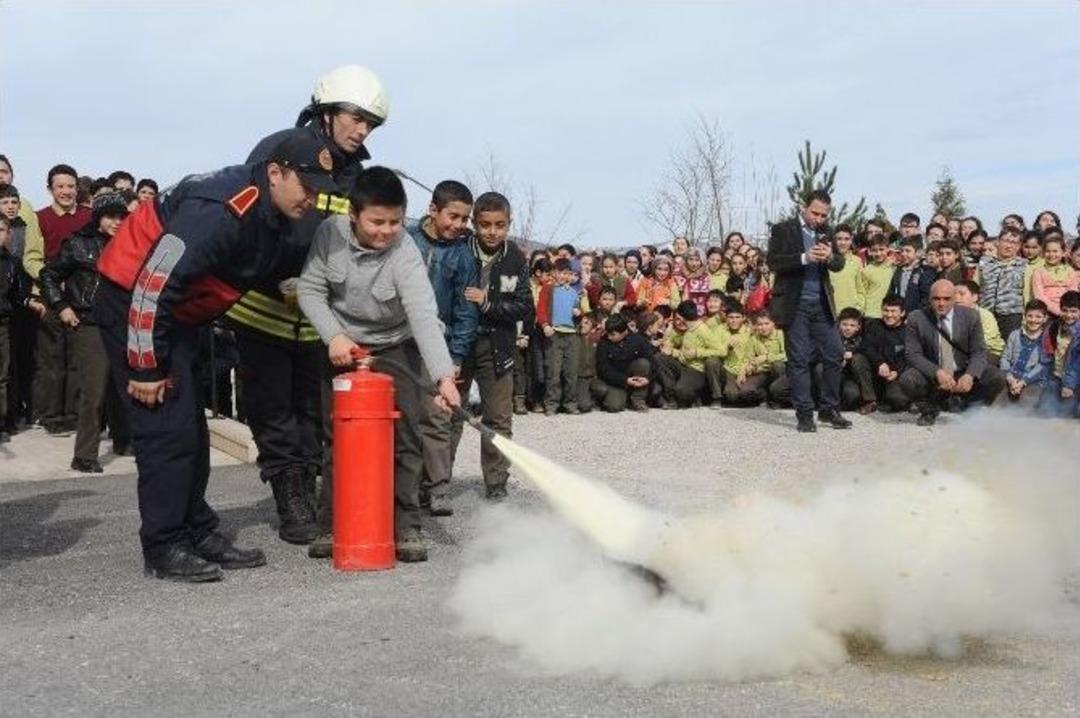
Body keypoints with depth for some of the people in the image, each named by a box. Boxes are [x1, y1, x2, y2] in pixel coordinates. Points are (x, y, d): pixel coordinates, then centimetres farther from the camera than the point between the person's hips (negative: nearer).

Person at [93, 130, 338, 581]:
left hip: (176, 314, 10)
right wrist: (146, 368, -23)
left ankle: (198, 535, 20)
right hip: (133, 305, -10)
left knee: (191, 430, 12)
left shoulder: (268, 213, 3)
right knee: (168, 429, -9)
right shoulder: (222, 211, -27)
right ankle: (163, 549, 1)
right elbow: (154, 283, -28)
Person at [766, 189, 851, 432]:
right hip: (794, 305, -5)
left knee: (835, 356, 3)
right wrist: (804, 258, -22)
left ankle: (829, 410, 16)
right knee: (799, 361, -1)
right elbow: (773, 261, -11)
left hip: (822, 305, 5)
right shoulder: (783, 230, -1)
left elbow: (840, 264, 8)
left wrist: (830, 257, -15)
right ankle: (804, 415, 6)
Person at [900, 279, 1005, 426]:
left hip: (964, 376, 1)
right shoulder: (916, 319, -8)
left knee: (997, 379, -23)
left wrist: (970, 375, -29)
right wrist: (937, 372, -31)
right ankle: (930, 409, 3)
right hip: (931, 376, -1)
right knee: (907, 380, -31)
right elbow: (913, 354, -12)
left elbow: (979, 352, -7)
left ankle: (961, 402, 7)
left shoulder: (971, 316, -4)